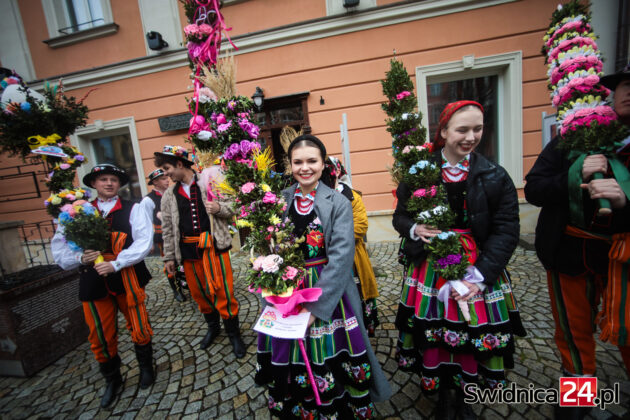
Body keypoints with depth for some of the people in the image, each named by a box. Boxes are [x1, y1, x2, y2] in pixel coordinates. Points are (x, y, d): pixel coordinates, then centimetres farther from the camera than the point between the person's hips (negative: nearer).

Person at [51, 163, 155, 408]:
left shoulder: (132, 209, 0)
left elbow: (144, 241, -12)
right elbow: (59, 246, 4)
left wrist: (115, 264, -20)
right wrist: (80, 258, -15)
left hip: (127, 278, -2)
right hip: (93, 281, 2)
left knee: (139, 329, 9)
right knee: (101, 336, 13)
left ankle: (146, 367, 36)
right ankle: (112, 380, 38)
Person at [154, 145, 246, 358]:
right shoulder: (169, 196, 10)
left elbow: (231, 208, 3)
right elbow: (167, 229, 13)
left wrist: (219, 208, -19)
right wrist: (169, 257, 12)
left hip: (214, 246, -4)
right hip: (188, 251, 4)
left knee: (223, 291, -1)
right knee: (199, 292, 14)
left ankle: (233, 333, 20)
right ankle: (213, 327, 39)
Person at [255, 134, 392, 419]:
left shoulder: (339, 203, -9)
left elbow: (340, 257, -16)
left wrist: (315, 306, -19)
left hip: (328, 295, -2)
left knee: (330, 361, 11)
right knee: (291, 364, 17)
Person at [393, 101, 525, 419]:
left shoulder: (495, 177, -3)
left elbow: (507, 231, -5)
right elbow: (400, 216, 5)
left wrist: (479, 276, -14)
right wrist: (413, 229, -19)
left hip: (479, 272, 1)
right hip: (430, 270, 0)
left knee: (474, 337, 12)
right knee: (433, 335, 8)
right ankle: (444, 393, 40)